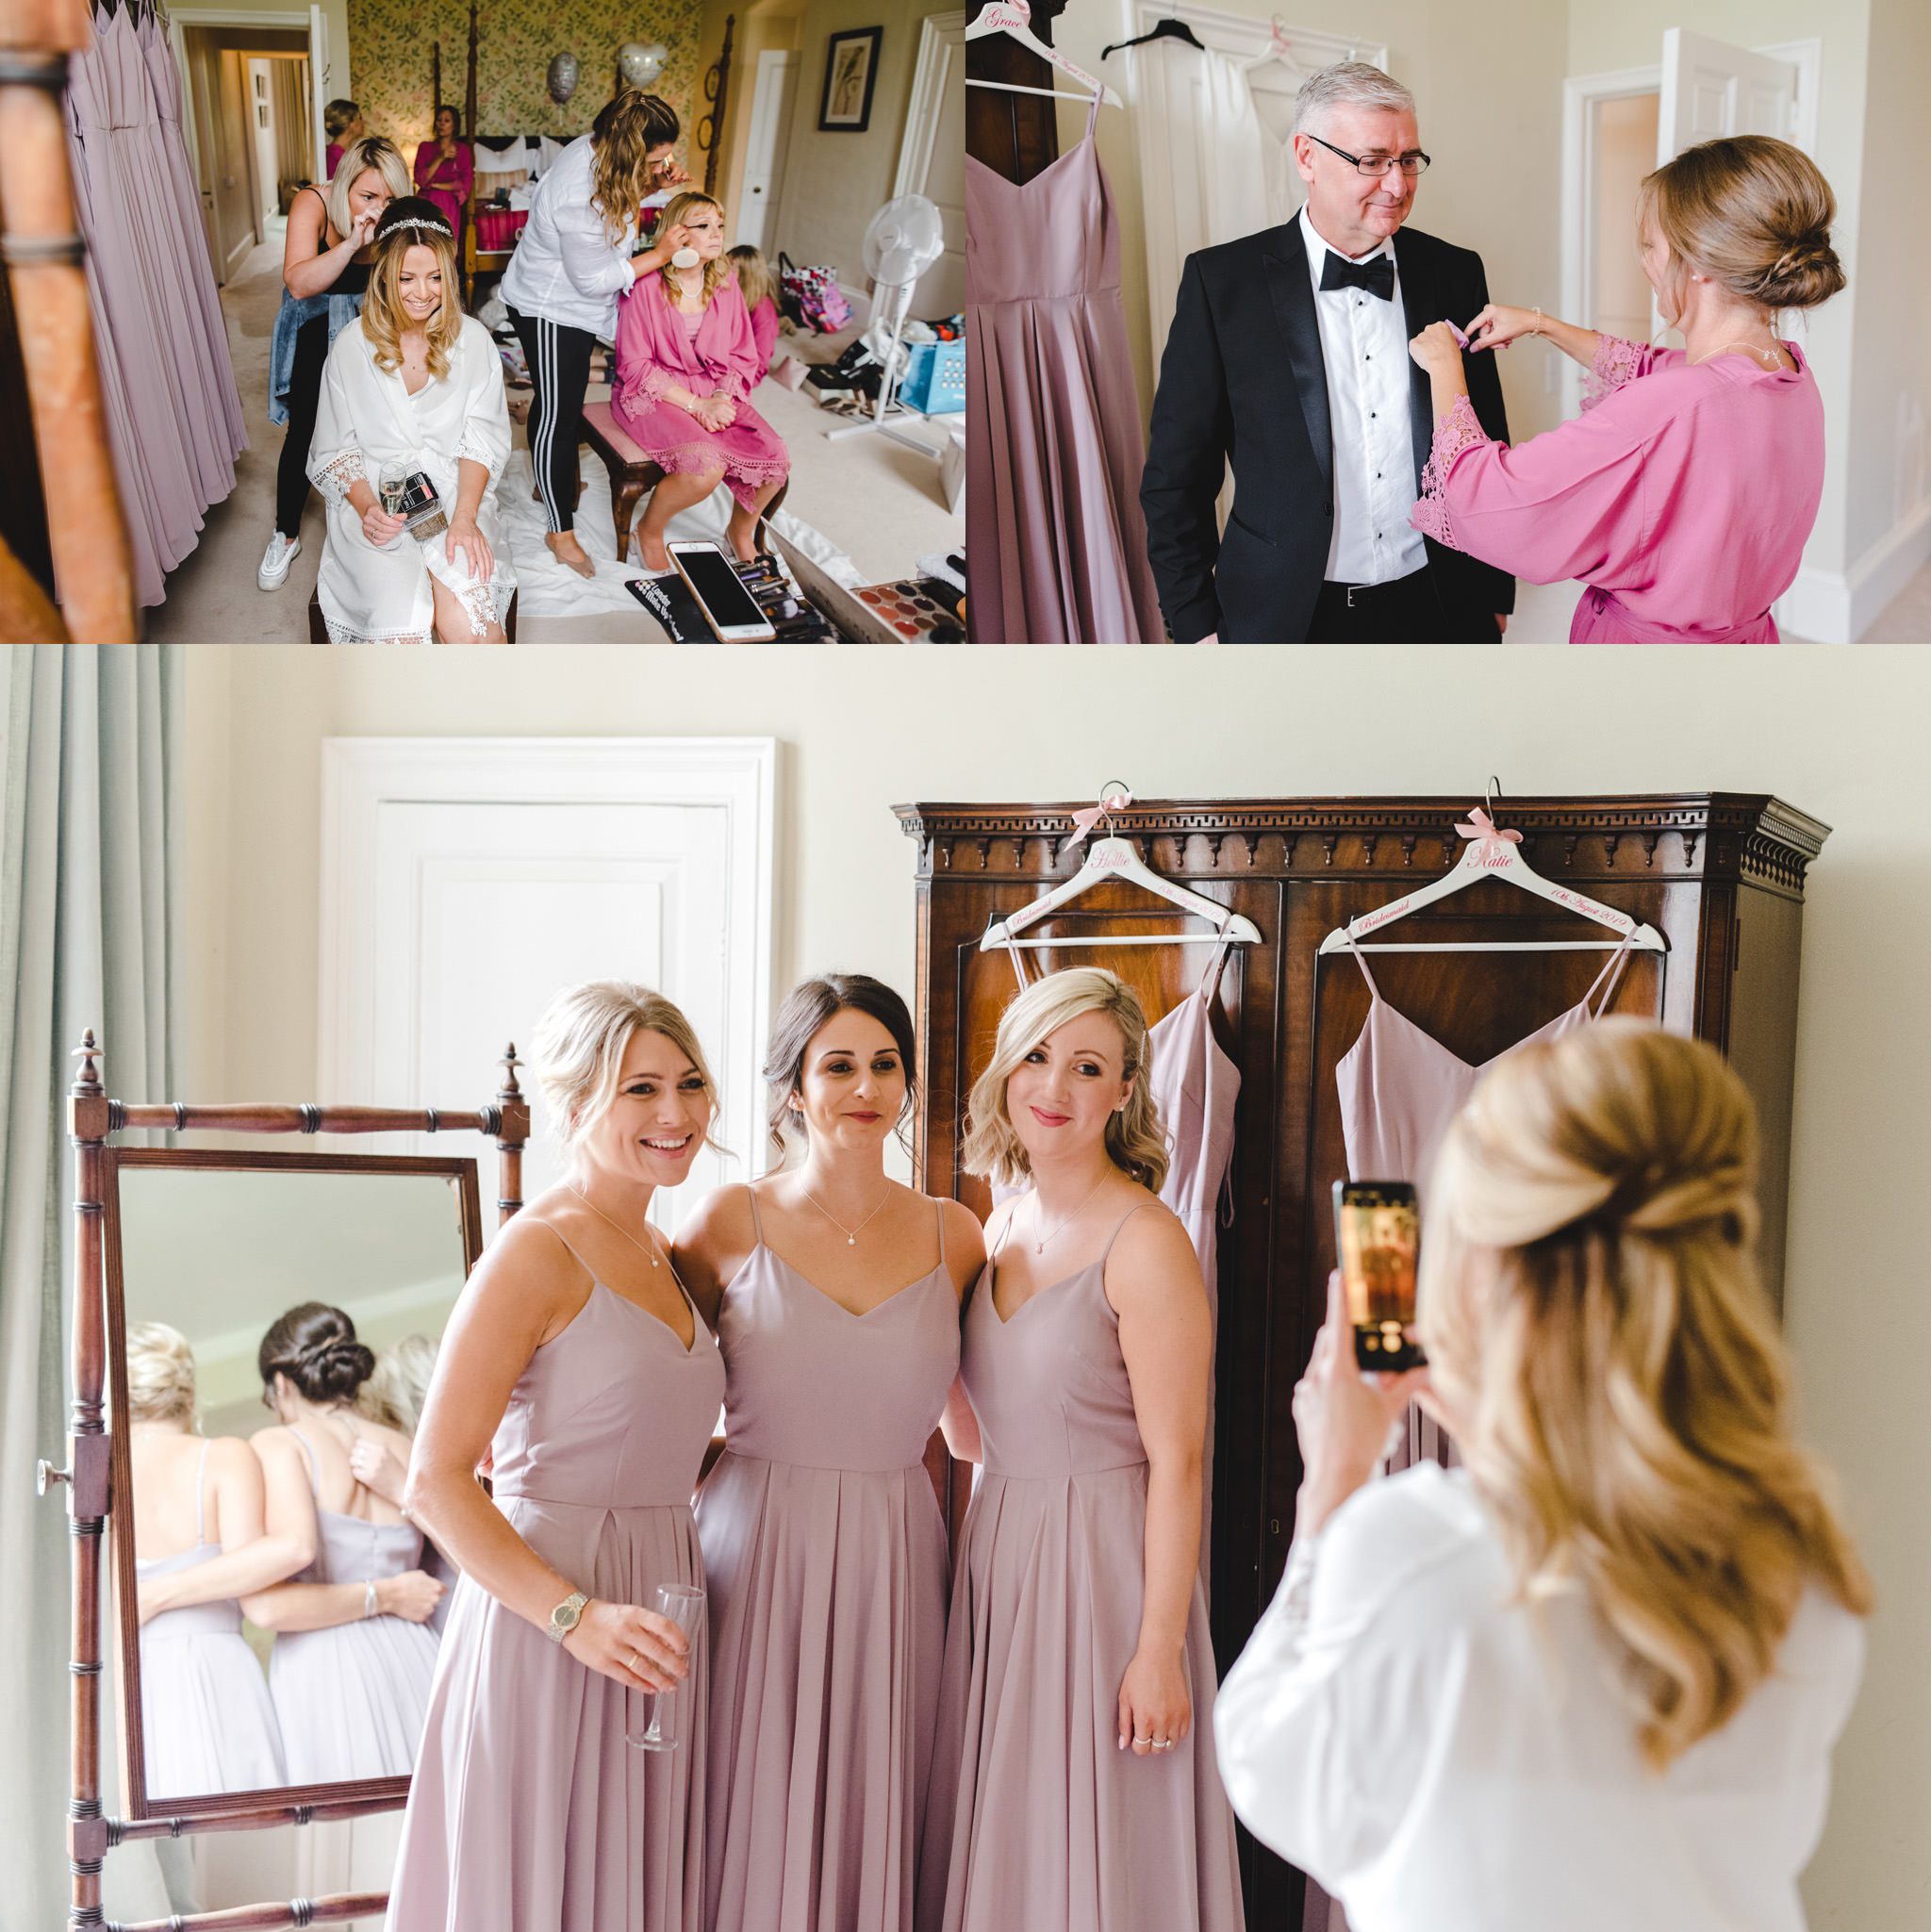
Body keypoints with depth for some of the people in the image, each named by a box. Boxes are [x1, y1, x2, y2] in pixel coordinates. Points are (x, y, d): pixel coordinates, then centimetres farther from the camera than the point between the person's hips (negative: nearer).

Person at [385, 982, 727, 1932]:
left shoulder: (662, 1255, 13)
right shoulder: (536, 1252, -11)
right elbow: (436, 1482, -16)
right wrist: (576, 1615, -24)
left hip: (656, 1617, 8)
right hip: (539, 1631, -7)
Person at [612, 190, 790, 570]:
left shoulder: (725, 284, 5)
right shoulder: (647, 286, -13)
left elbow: (743, 356, 10)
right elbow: (635, 366, -13)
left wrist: (723, 397, -11)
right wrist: (695, 405, -19)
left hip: (715, 392, 6)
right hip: (654, 393, -6)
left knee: (776, 457, -17)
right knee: (707, 466, -33)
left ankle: (741, 529, 15)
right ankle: (650, 529, -2)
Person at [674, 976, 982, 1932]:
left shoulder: (952, 1235, 5)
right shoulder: (730, 1224, -1)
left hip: (894, 1566, 2)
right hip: (757, 1560, -2)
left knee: (871, 1826, 7)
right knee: (752, 1833, 2)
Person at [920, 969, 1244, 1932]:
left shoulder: (1144, 1241, -14)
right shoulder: (1003, 1224, 9)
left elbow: (1176, 1461, -15)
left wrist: (1160, 1650, -18)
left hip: (1102, 1565, -7)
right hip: (995, 1564, 7)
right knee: (999, 1852, 13)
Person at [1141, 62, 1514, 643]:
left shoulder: (1455, 273, 4)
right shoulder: (1221, 281, -5)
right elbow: (1176, 477, -3)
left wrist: (1496, 596, 10)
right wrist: (1198, 626, -7)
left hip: (1438, 612, 3)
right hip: (1287, 618, -3)